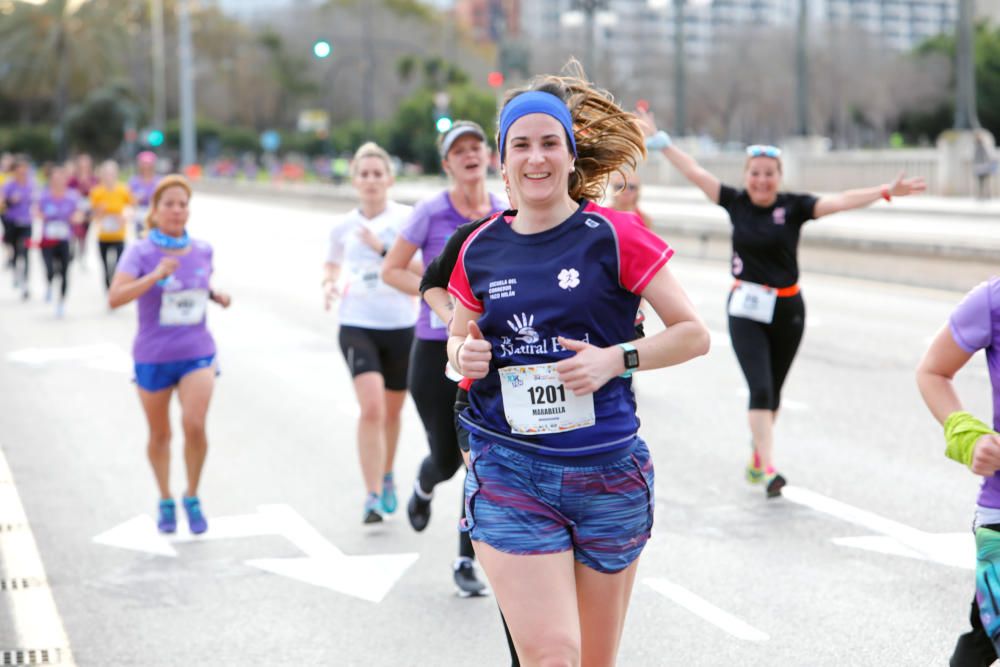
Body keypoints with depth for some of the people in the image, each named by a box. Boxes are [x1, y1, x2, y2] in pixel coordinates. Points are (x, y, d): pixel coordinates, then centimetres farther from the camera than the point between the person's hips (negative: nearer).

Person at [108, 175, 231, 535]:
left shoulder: (202, 250, 2)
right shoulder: (140, 252, -9)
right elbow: (115, 298, -22)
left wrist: (217, 296, 0)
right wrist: (155, 276, -33)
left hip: (197, 353, 1)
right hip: (152, 358, -1)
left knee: (194, 424, -16)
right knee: (160, 434, 12)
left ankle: (192, 498, 6)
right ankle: (165, 502, 33)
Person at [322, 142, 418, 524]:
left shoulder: (407, 219, -4)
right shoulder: (344, 227, 5)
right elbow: (331, 264, 24)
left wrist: (383, 250, -23)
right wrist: (329, 285, 3)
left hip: (401, 326, 0)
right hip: (357, 325, 0)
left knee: (391, 411, 15)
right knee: (371, 407, -17)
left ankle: (386, 478, 40)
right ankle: (373, 496, -15)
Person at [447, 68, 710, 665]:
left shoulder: (613, 235, -4)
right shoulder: (481, 249, 4)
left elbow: (694, 333, -2)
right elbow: (458, 341, 20)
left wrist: (615, 359, -16)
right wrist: (464, 357, -3)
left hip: (607, 475, 0)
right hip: (509, 472, 1)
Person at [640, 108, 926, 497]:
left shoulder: (793, 206, -5)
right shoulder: (736, 202, -2)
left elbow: (842, 201, -14)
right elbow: (694, 172, 0)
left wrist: (886, 192, -25)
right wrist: (658, 140, 0)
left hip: (787, 310, 1)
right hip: (746, 310, -1)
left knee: (773, 391, 13)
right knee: (760, 389, -11)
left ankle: (757, 452, 35)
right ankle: (769, 469, -13)